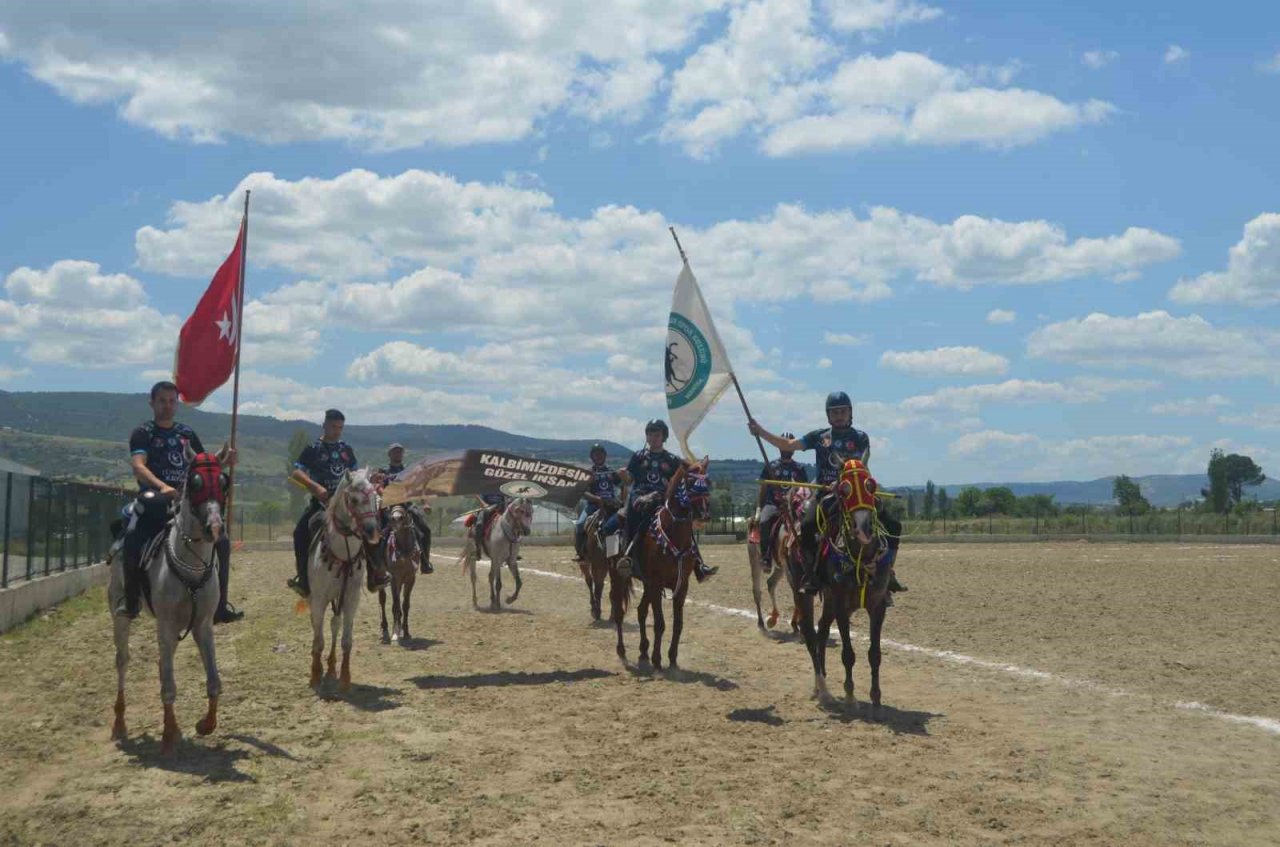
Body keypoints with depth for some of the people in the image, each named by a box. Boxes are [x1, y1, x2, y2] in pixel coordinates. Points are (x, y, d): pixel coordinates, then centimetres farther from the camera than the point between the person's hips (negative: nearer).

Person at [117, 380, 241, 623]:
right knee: (133, 541, -29)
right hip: (154, 497, -5)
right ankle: (130, 599, -7)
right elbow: (138, 466, -14)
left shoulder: (187, 433, 18)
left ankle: (220, 604, 3)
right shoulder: (142, 433, 2)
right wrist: (162, 486, -32)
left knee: (221, 542, -6)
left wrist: (224, 462, -1)